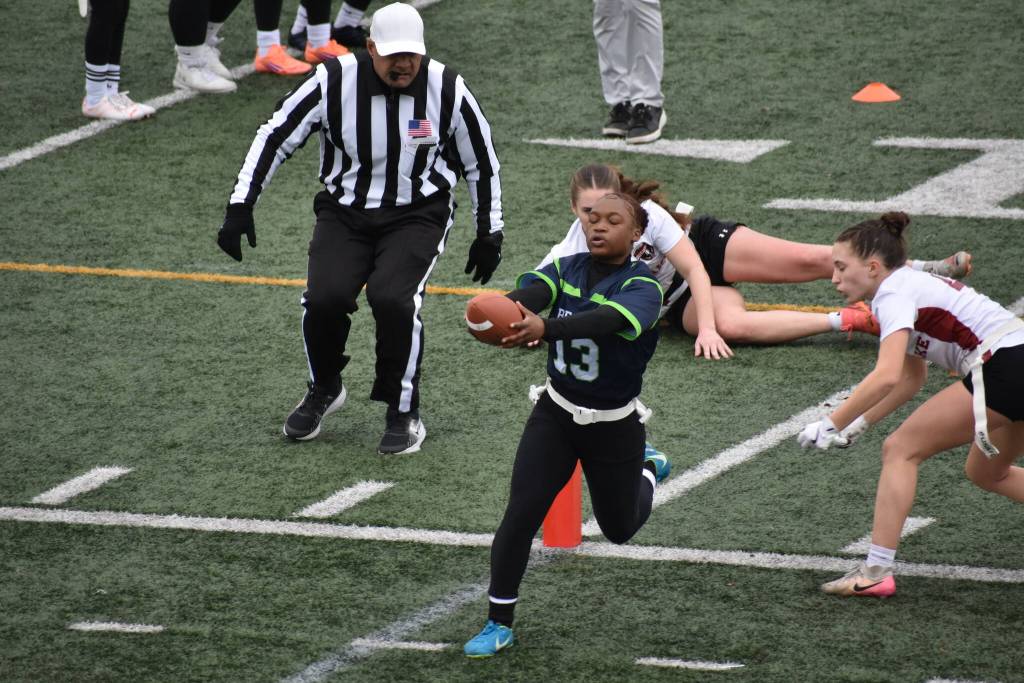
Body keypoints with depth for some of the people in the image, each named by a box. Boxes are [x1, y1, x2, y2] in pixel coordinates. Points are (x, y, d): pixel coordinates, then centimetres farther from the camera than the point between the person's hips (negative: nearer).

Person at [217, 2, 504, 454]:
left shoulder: (446, 90, -11)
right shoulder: (334, 82, -14)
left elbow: (481, 163, 4)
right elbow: (274, 138, -4)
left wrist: (489, 234, 9)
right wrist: (240, 207, -9)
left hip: (416, 216, -1)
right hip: (345, 211, 1)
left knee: (392, 299, -27)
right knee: (324, 299, -21)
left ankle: (405, 413, -5)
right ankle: (324, 390, 12)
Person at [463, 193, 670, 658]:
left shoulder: (641, 288, -19)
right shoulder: (566, 269, -6)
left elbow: (606, 320, -41)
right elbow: (532, 290, -28)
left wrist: (544, 328, -59)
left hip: (614, 425, -2)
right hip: (555, 415, 2)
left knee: (619, 529, 17)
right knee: (520, 515, -10)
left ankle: (648, 471, 52)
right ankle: (499, 624, 3)